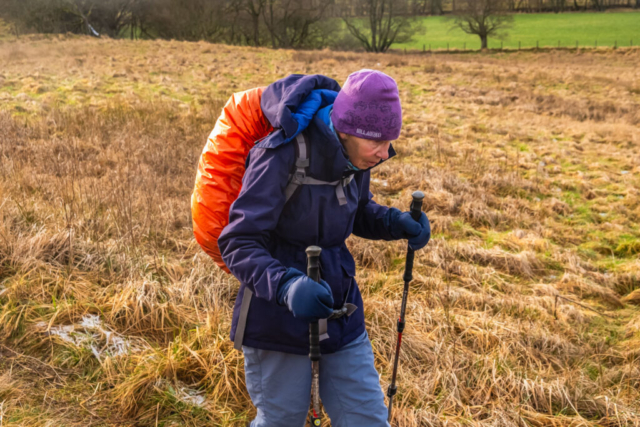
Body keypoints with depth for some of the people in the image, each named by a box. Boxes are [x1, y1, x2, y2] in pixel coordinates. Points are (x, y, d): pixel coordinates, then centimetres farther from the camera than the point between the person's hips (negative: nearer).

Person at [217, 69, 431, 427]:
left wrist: (397, 223, -8)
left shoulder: (351, 153, -5)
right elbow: (238, 244, -24)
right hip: (278, 312, -5)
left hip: (337, 309, 6)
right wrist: (286, 286, -42)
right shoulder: (282, 156, -25)